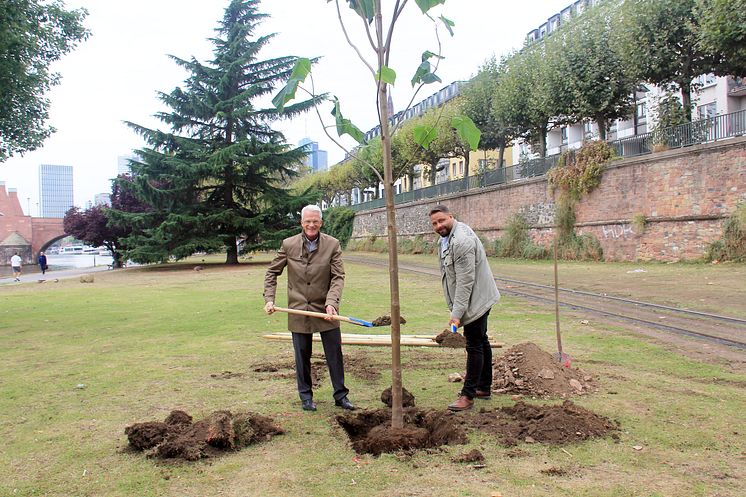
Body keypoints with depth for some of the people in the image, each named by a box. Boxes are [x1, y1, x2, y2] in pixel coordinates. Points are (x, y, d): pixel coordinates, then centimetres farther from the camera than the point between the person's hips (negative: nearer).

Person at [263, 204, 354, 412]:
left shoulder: (332, 244, -6)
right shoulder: (289, 245, -3)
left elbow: (338, 277, -9)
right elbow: (272, 272, 6)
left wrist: (331, 302, -22)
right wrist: (269, 299, -5)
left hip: (325, 309, 0)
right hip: (299, 310, 1)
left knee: (335, 354, 6)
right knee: (302, 356, 11)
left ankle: (340, 395, 21)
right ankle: (306, 396, 26)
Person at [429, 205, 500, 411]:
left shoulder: (461, 241, -25)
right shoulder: (448, 237, 9)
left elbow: (465, 282, -27)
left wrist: (457, 313, -26)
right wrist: (456, 309, 19)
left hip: (475, 300, -11)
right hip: (477, 301, 11)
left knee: (475, 346, -6)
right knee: (481, 342, 18)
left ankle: (468, 396, -1)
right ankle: (484, 388, 31)